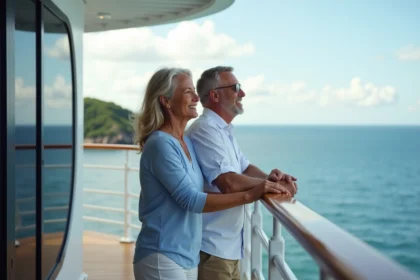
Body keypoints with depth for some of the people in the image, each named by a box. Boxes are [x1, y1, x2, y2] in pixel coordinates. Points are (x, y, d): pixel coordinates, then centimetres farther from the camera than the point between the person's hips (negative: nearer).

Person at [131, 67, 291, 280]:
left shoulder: (186, 142, 10)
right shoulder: (160, 144, -16)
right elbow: (190, 200, -20)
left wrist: (268, 180, 0)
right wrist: (249, 195, -20)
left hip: (188, 256, 8)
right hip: (163, 257, -8)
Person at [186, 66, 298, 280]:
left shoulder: (223, 131, 14)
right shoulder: (206, 130, -20)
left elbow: (245, 168, 17)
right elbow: (229, 183, -29)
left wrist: (270, 177, -5)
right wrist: (272, 185, -14)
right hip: (211, 247, -10)